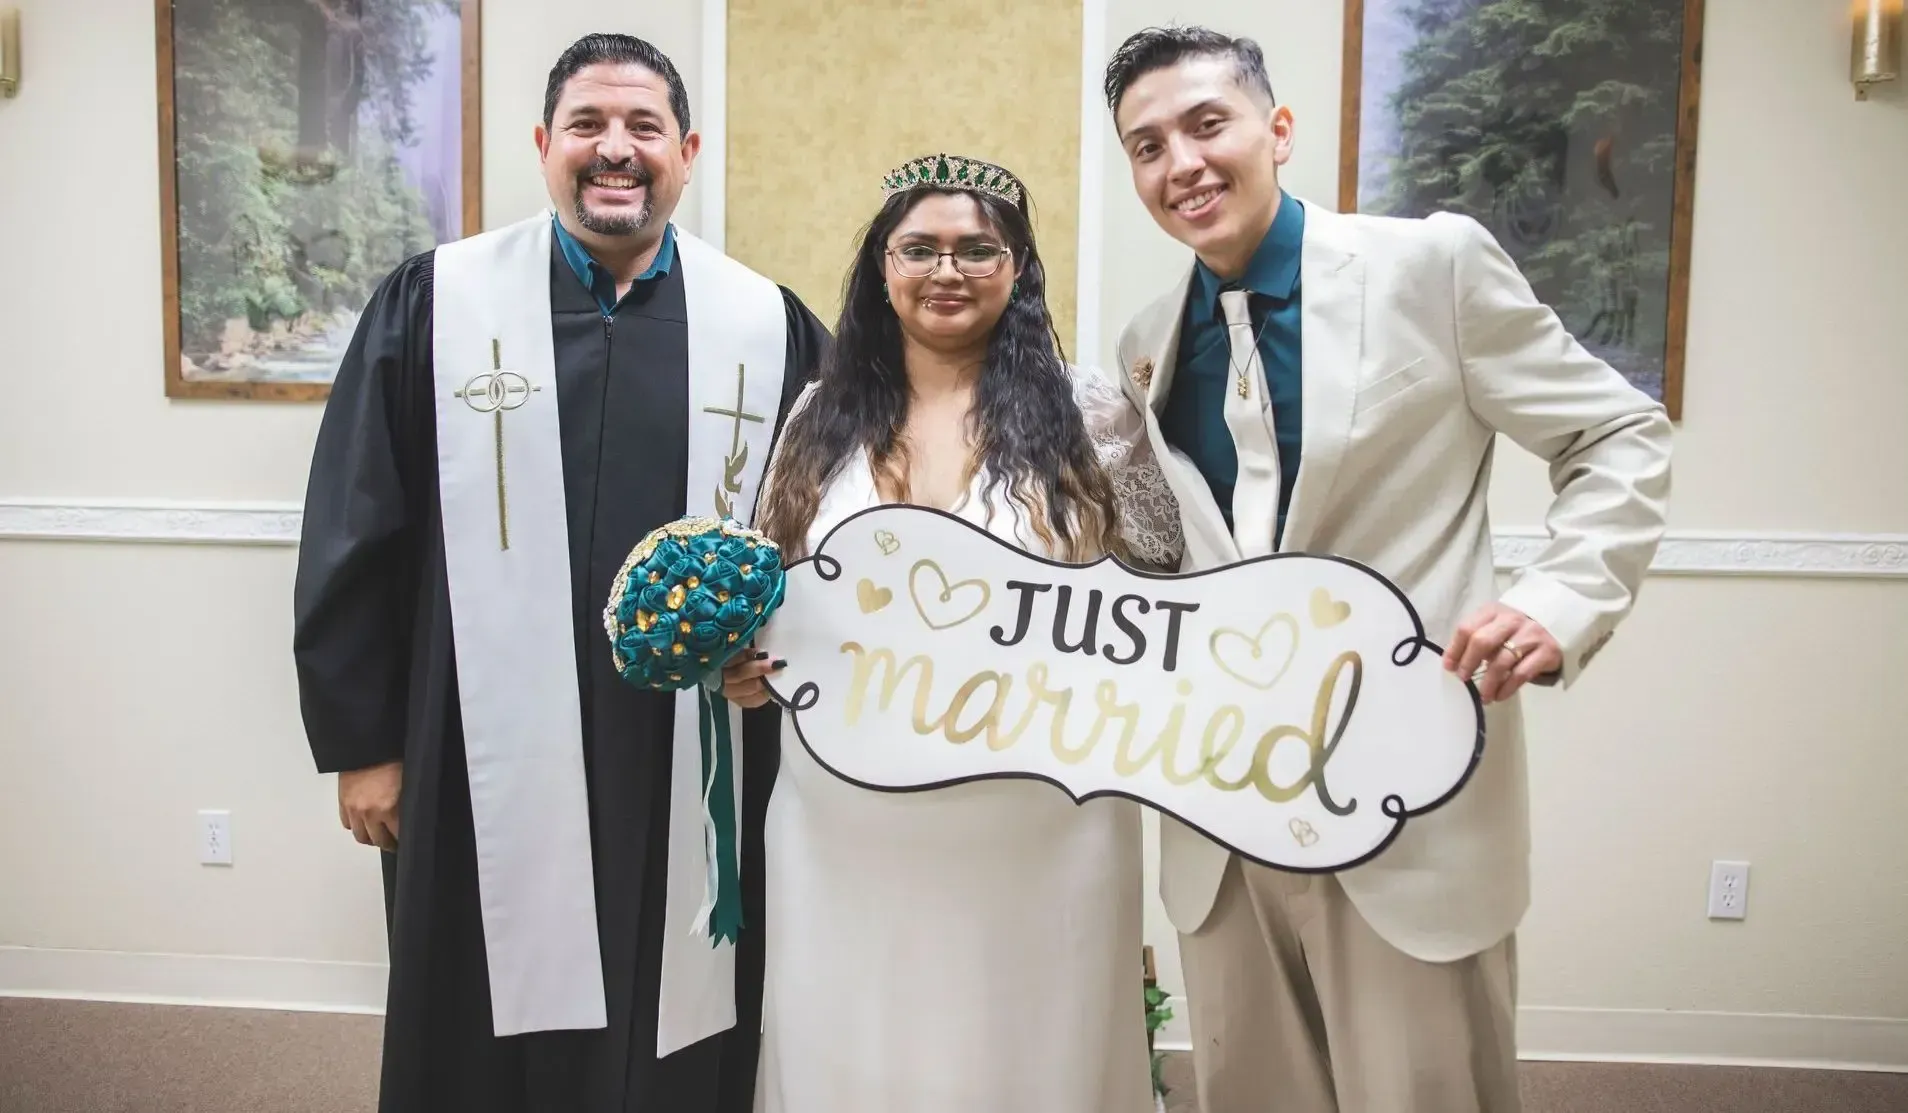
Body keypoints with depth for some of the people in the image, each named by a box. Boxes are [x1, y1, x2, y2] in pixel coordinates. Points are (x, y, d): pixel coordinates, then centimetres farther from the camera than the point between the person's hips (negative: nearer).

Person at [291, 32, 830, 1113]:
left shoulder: (771, 325, 2)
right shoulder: (433, 301, 0)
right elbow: (354, 538, 1)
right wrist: (360, 740, 1)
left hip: (699, 779, 1)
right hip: (491, 765, 0)